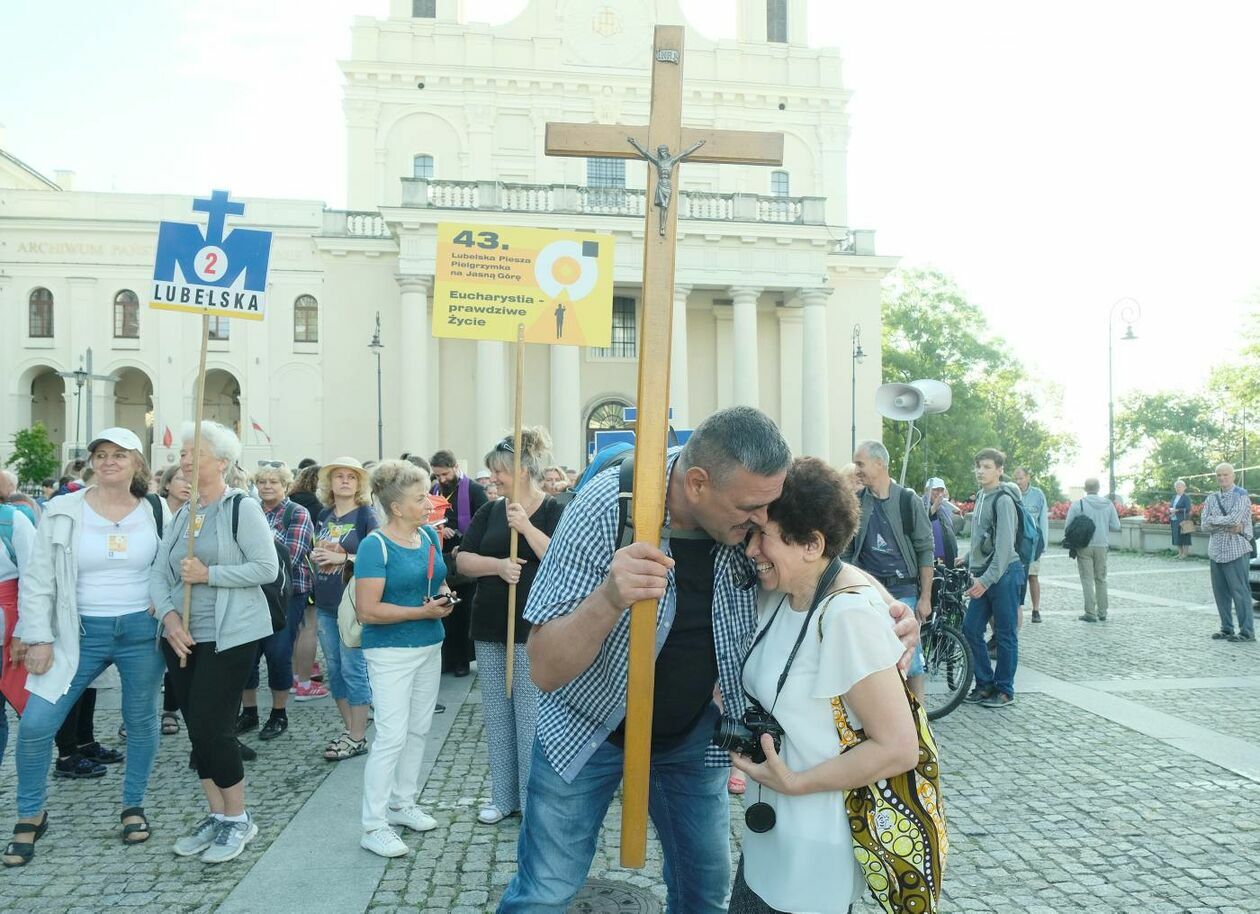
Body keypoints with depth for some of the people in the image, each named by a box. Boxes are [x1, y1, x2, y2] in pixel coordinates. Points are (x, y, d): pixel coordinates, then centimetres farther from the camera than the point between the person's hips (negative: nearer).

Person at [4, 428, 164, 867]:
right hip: (81, 632, 0)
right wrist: (39, 638, -6)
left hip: (141, 631, 1)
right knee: (35, 723, -5)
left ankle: (134, 806, 30)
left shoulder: (154, 512, 1)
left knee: (141, 720, 10)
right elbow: (38, 579, -1)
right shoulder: (63, 512, -3)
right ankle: (31, 815, 18)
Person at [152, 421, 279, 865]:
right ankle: (217, 815, 25)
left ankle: (238, 819, 12)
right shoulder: (181, 515, 12)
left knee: (212, 727, -6)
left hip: (230, 636, -7)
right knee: (196, 728, 10)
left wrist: (208, 574, -18)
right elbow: (159, 574, 6)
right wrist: (169, 616, -11)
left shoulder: (242, 507, -8)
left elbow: (267, 568, -15)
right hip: (183, 637, 7)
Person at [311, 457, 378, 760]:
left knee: (353, 668, -2)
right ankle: (349, 729, 25)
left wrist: (343, 557, -20)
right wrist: (315, 555, 0)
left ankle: (358, 738, 8)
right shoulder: (324, 515, 11)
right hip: (325, 603, 7)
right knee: (333, 668, 12)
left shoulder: (365, 515, -6)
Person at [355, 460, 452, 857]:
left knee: (418, 730, 15)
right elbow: (367, 610, -21)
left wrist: (444, 597, -4)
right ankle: (374, 826, 4)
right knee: (391, 736, -6)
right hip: (391, 651, -7)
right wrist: (422, 611, -21)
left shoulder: (430, 535, 4)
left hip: (429, 647, 7)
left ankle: (403, 803, 31)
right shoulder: (375, 545, -17)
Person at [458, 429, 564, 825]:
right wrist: (498, 564, -15)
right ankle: (504, 796, 26)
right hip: (490, 628, 6)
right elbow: (463, 560, 3)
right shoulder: (490, 512, 8)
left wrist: (526, 527, -24)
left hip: (534, 629, -5)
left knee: (532, 717, -1)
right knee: (497, 716, 13)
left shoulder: (554, 511, -6)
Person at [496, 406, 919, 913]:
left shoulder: (748, 519, -18)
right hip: (590, 731, -3)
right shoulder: (606, 506, -28)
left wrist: (887, 608, -21)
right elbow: (545, 671, -27)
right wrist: (609, 599, -47)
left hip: (693, 736, 3)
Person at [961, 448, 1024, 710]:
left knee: (1005, 634, 2)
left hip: (1003, 574, -8)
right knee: (971, 628, 8)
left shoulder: (1003, 500, -15)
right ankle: (985, 684, 19)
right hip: (983, 575, 8)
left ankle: (1005, 690, 13)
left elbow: (1004, 546, -21)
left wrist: (986, 579, -23)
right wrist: (969, 560, 17)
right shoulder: (981, 496, 11)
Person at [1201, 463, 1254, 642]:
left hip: (1236, 551, -5)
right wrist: (1229, 526, -11)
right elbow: (1204, 525, 2)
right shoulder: (1211, 498, 12)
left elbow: (1234, 519, -19)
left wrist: (1213, 520, -5)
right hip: (1215, 552, 6)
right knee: (1220, 593, 8)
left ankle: (1247, 631, 1)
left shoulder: (1241, 496, -4)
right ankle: (1227, 628, 16)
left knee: (1240, 592, -4)